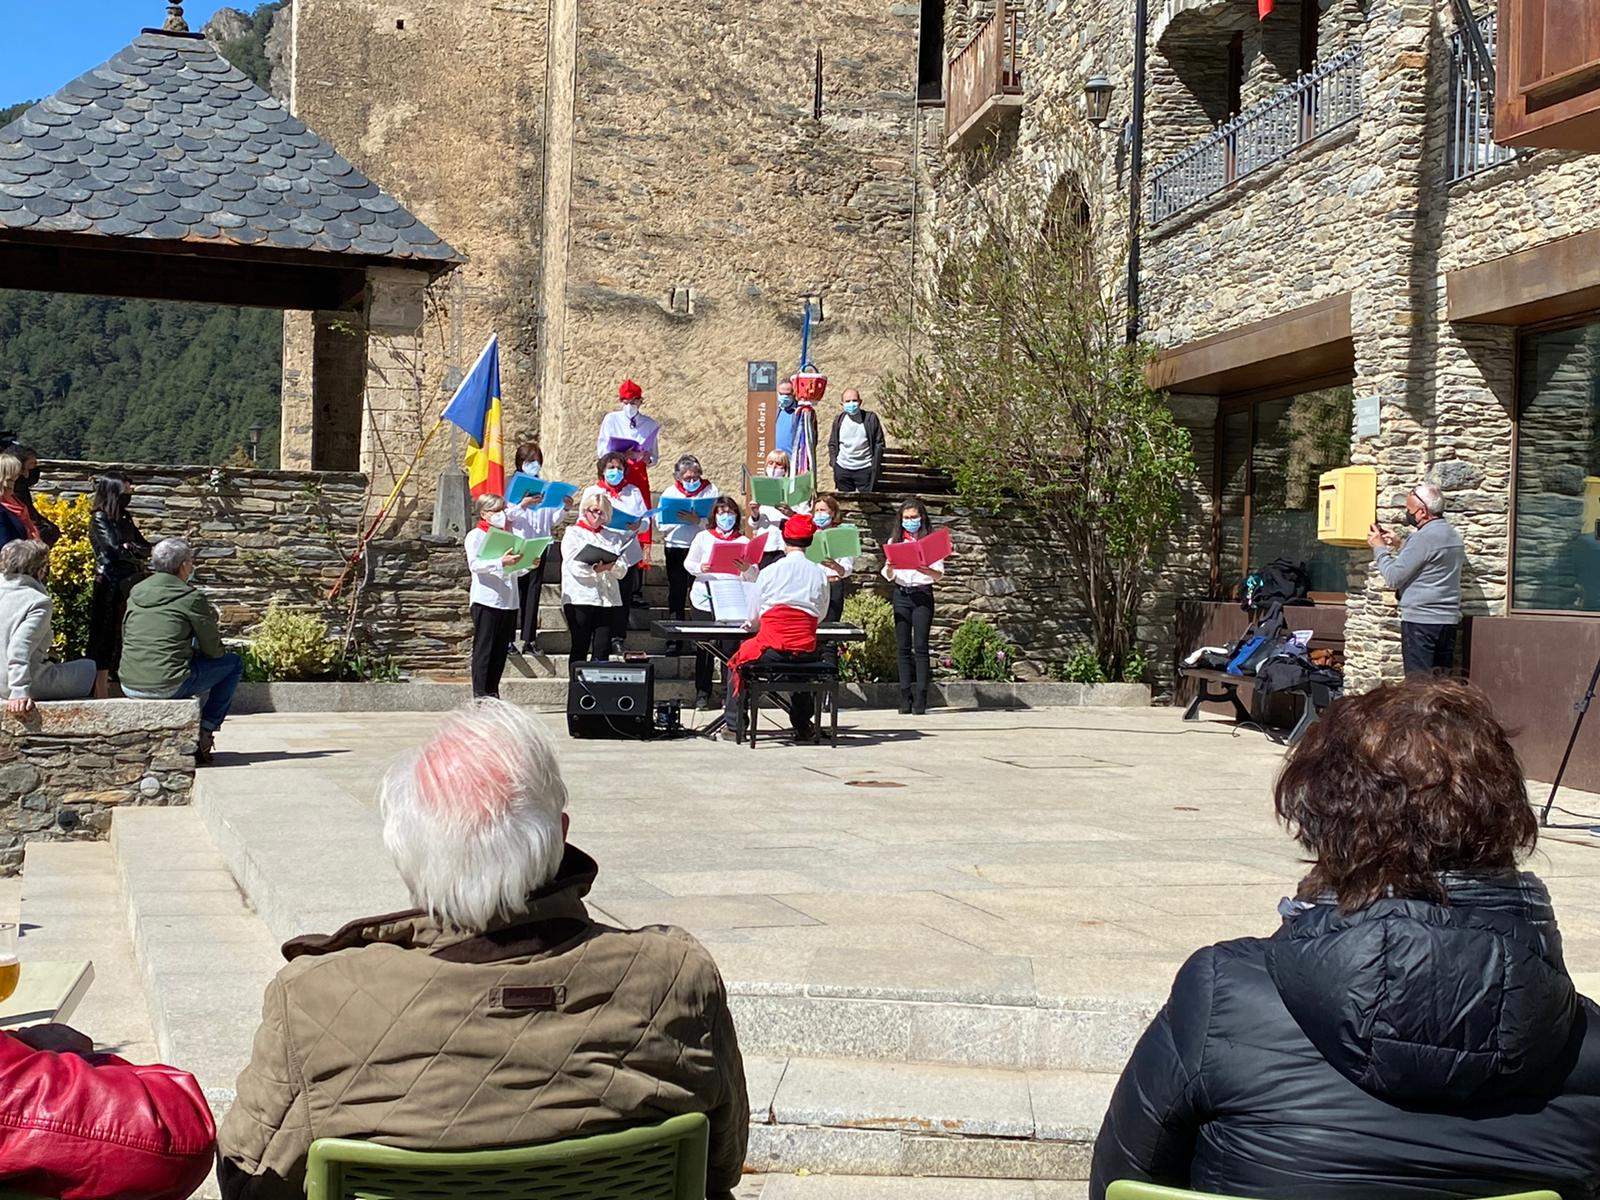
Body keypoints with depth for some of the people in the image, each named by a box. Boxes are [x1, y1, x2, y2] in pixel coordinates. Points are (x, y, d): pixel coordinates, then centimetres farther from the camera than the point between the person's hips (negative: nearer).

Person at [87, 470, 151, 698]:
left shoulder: (125, 518, 16)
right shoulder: (99, 519, -5)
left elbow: (146, 549, 11)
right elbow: (115, 548, -14)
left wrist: (130, 548, -9)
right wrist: (137, 552, 1)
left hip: (131, 584, 7)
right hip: (110, 587, -7)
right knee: (107, 638, -5)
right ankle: (100, 692, -3)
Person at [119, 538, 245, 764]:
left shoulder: (136, 593, 12)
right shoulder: (191, 598, -7)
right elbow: (213, 650, -1)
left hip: (130, 687, 7)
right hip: (168, 687, -7)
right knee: (233, 663, 13)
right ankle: (206, 730, 11)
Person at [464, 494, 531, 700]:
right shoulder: (475, 535, -1)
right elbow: (474, 564, -17)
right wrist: (501, 563, -29)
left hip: (508, 601, 7)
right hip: (486, 600, -7)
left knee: (500, 651, 7)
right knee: (484, 649, -5)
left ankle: (493, 693, 13)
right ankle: (480, 694, -4)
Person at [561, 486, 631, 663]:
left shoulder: (613, 537, 17)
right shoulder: (573, 534, 6)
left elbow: (622, 570, 7)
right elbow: (574, 566, -9)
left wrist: (611, 566, -16)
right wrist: (595, 568, -26)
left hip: (607, 600, 3)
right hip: (580, 598, -3)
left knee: (602, 651, -1)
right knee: (580, 649, -2)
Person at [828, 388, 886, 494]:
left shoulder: (870, 418, -5)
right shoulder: (839, 420, 3)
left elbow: (879, 443, -2)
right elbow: (832, 444, 12)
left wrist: (875, 467, -7)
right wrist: (833, 462, 1)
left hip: (865, 469, -3)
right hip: (842, 469, 3)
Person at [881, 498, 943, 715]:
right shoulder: (894, 542, 14)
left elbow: (939, 574, -3)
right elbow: (888, 576, 11)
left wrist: (924, 569, -23)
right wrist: (889, 568, -12)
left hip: (923, 594, -3)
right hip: (901, 595, 3)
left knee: (920, 647, -8)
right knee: (903, 647, 1)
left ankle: (920, 699, -9)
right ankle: (905, 699, 2)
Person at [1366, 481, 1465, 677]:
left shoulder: (1424, 537, -15)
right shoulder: (1453, 535, 15)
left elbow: (1393, 578, -13)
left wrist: (1380, 548, 0)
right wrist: (1399, 547, 21)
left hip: (1420, 620, -9)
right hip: (1449, 619, 9)